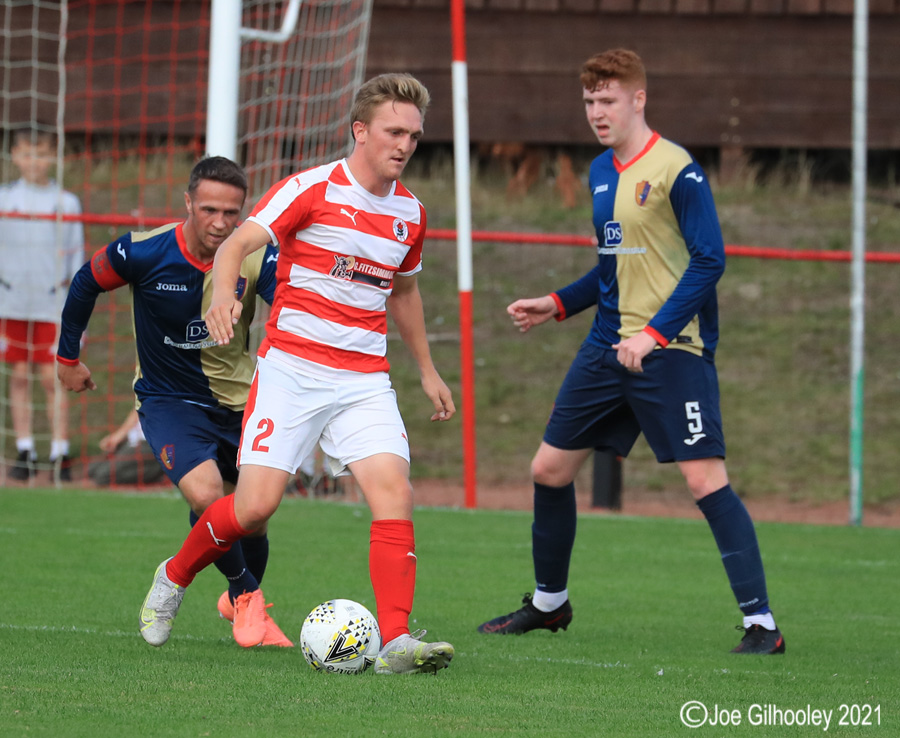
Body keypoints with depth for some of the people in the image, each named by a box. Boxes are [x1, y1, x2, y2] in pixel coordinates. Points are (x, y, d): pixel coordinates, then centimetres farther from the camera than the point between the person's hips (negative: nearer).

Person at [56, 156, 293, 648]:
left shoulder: (255, 257, -17)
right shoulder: (145, 253, -20)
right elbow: (86, 283, -1)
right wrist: (68, 356, 8)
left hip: (238, 401, 3)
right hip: (168, 400, -3)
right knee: (207, 497, -26)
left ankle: (240, 599, 42)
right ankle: (246, 597, 1)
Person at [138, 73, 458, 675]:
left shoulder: (410, 212, 11)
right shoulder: (312, 189, -7)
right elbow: (238, 242, -15)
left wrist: (427, 370, 31)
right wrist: (223, 293, -36)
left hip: (366, 379, 4)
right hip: (293, 366, -4)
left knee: (395, 493, -16)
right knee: (255, 505, -8)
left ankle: (396, 642, -20)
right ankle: (174, 578, 21)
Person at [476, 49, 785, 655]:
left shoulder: (678, 171, -12)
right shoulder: (600, 173, 13)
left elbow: (709, 261, -16)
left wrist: (654, 333, -21)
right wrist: (558, 304, 16)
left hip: (672, 349, -8)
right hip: (608, 346, 8)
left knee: (706, 478, -16)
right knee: (550, 469, 11)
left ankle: (762, 624, -13)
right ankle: (549, 604, 31)